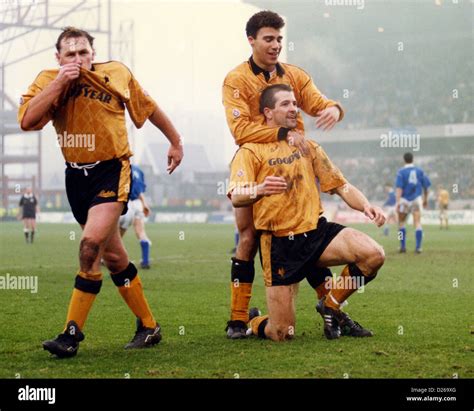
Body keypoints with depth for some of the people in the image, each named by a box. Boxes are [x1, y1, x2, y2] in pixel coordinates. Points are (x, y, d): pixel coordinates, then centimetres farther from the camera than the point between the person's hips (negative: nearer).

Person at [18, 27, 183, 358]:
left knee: (91, 244, -23)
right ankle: (149, 327, 26)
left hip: (112, 171, -3)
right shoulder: (49, 81, -3)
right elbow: (27, 121, -20)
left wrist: (175, 141, 18)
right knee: (114, 257, 12)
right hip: (76, 175, 4)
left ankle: (72, 333, -18)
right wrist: (60, 81, -22)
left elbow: (149, 108, 13)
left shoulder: (117, 74, -3)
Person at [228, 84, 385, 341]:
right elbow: (236, 197, -16)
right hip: (278, 242, -5)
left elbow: (339, 186, 17)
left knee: (373, 255, -23)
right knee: (282, 334, -10)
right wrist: (259, 190, -39)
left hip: (316, 231, 5)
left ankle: (331, 306, 3)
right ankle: (254, 322, 29)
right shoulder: (251, 151, -1)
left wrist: (366, 206, -3)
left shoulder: (308, 146, 17)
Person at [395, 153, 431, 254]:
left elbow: (399, 188, -12)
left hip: (405, 200, -2)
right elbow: (425, 186, 11)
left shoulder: (401, 172, -3)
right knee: (417, 223, -2)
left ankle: (403, 246, 11)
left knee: (401, 223, 15)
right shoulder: (419, 171, 6)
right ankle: (418, 247, -13)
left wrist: (398, 202, -17)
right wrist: (425, 199, 25)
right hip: (417, 199, 2)